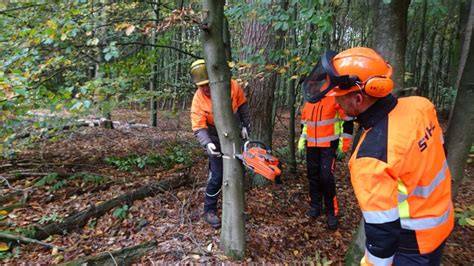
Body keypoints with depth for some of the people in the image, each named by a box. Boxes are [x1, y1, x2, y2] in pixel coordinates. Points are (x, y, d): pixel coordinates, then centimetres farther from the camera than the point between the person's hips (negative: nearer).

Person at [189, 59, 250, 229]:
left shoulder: (232, 86, -18)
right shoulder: (198, 99, -23)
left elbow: (242, 105, -2)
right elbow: (199, 128, -26)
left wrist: (245, 126, -2)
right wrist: (207, 144, -43)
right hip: (217, 140, -3)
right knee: (217, 176, -7)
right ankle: (210, 211, 12)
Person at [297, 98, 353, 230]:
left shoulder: (336, 97, -10)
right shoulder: (309, 101, 11)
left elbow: (347, 121, -9)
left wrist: (343, 147, -9)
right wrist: (301, 143, 15)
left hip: (329, 145, -6)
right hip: (311, 145, 6)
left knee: (326, 177, -11)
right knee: (313, 176, 10)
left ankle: (332, 212, 5)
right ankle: (315, 206, 27)